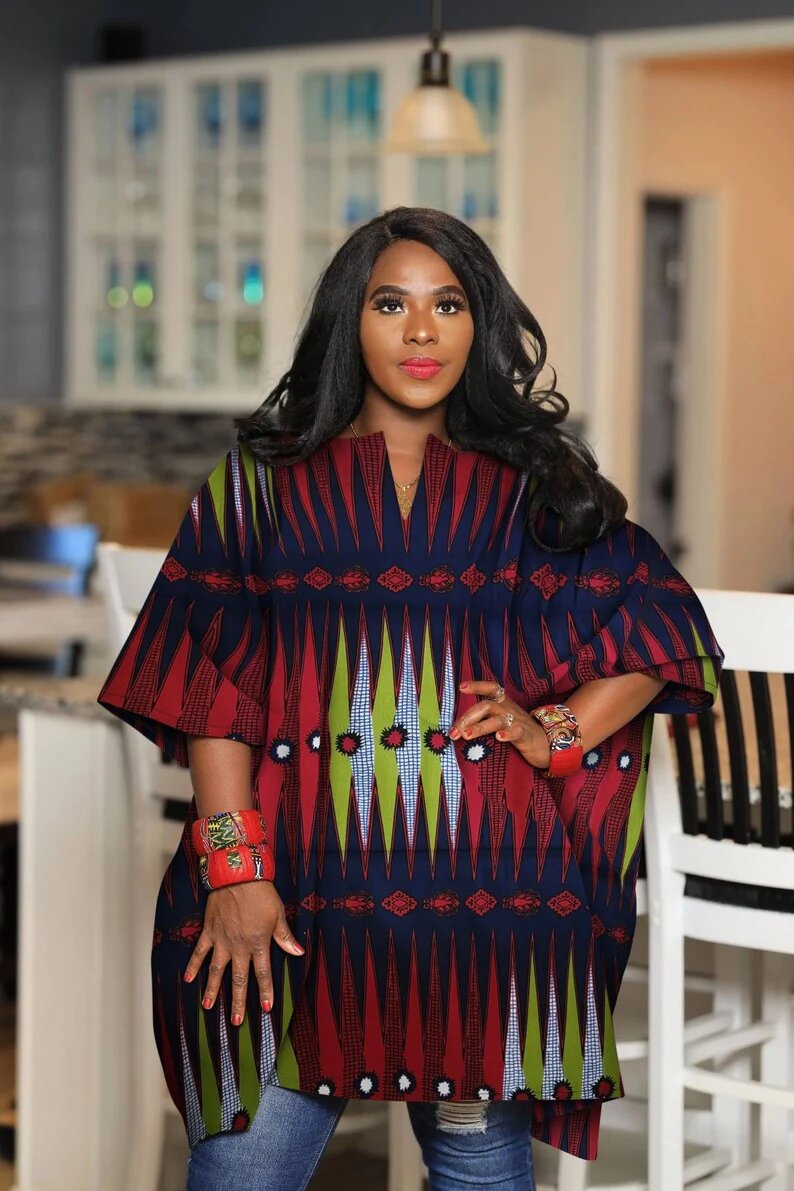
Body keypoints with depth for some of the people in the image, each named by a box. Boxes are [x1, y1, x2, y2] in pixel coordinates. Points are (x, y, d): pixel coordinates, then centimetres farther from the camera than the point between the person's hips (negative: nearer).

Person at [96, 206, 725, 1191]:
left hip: (490, 884, 1)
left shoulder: (540, 484, 12)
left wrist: (556, 731, -7)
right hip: (300, 886, -1)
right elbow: (209, 685, 1)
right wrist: (234, 867, -9)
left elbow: (662, 632, 9)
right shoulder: (264, 480, 8)